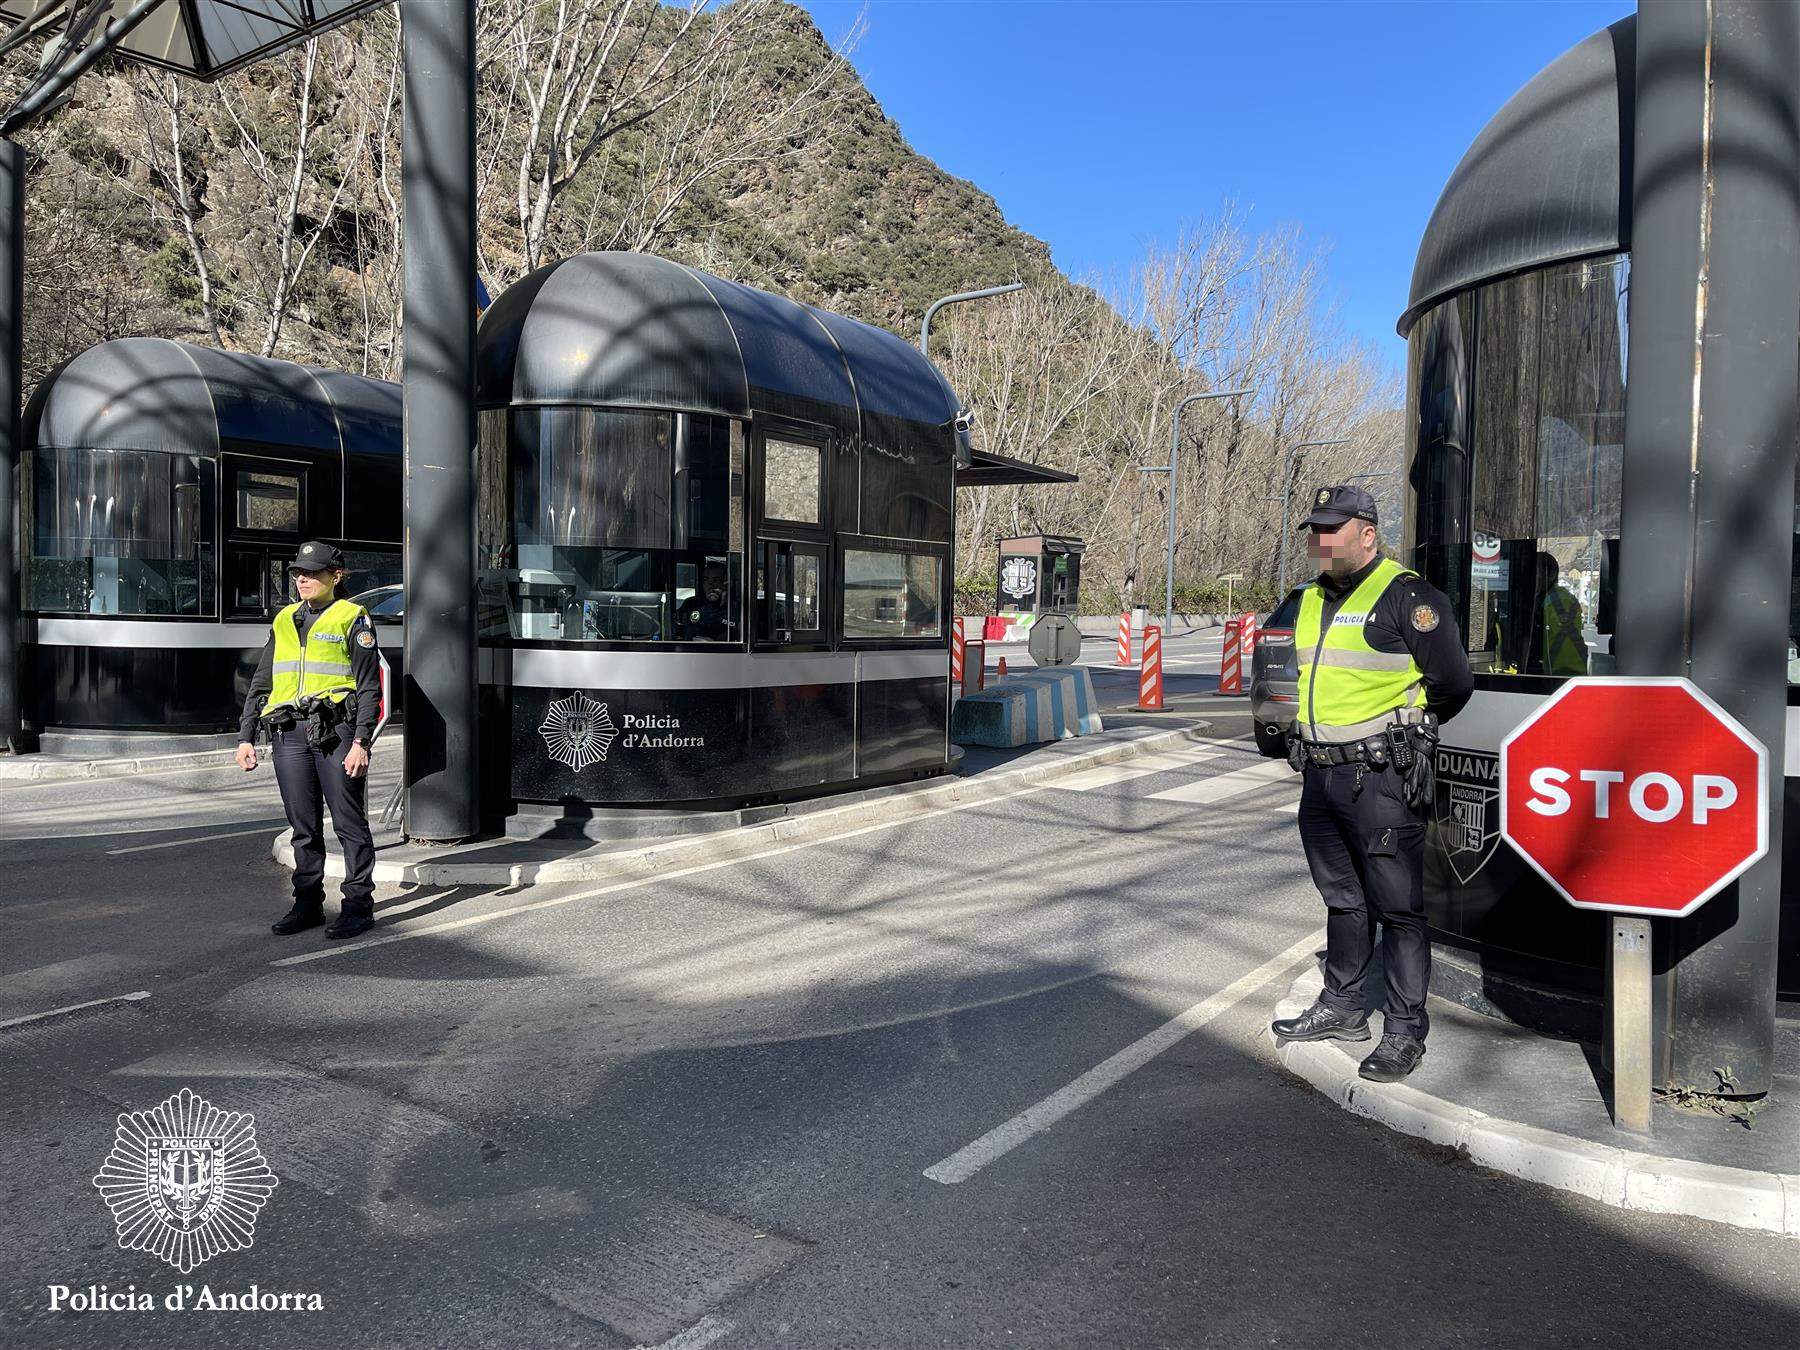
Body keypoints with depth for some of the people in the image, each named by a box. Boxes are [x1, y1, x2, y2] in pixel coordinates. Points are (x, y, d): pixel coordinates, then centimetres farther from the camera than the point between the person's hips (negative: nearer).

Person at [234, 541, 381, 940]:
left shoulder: (353, 619, 1)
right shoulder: (284, 621, 18)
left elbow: (369, 686, -4)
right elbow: (260, 683, 21)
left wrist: (361, 742, -12)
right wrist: (246, 737, 14)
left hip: (336, 730, -5)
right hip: (289, 733, 5)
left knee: (349, 821, -2)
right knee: (303, 825, 9)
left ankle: (358, 905, 3)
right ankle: (308, 903, 18)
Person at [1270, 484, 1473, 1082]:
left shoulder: (1406, 596, -10)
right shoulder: (1313, 600, 14)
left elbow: (1452, 684, -9)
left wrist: (1400, 730, 5)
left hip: (1381, 779, -8)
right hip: (1322, 773, 8)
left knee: (1397, 909, 0)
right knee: (1343, 899, 18)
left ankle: (1404, 1032, 10)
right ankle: (1342, 1008, 30)